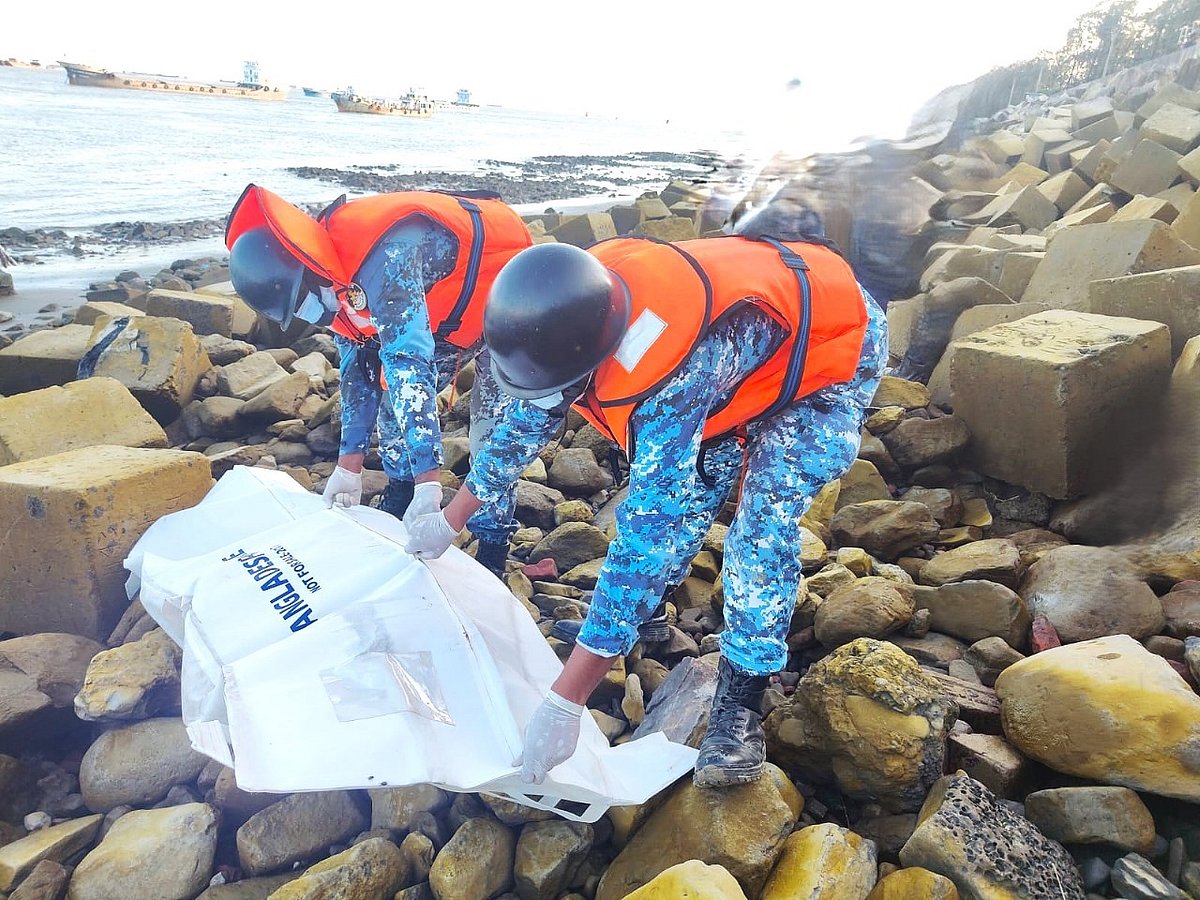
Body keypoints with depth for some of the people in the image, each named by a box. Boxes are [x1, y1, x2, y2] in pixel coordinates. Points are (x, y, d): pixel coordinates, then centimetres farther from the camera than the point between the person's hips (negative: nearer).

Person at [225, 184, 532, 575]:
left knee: (492, 430, -14)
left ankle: (493, 548, -1)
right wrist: (349, 465, -5)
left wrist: (429, 484, -45)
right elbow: (357, 363, -2)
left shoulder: (383, 260, -37)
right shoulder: (331, 271, -8)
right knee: (395, 401, 3)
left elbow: (409, 365, -43)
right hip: (447, 312, 8)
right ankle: (397, 510, 22)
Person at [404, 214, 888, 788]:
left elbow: (645, 536, -43)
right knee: (695, 484, 5)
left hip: (833, 351, -7)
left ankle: (740, 701, -7)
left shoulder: (674, 375, -45)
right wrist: (448, 522, 7)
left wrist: (563, 704, -40)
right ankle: (648, 607, 28)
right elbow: (525, 419, -3)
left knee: (766, 519, -21)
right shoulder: (575, 321, -21)